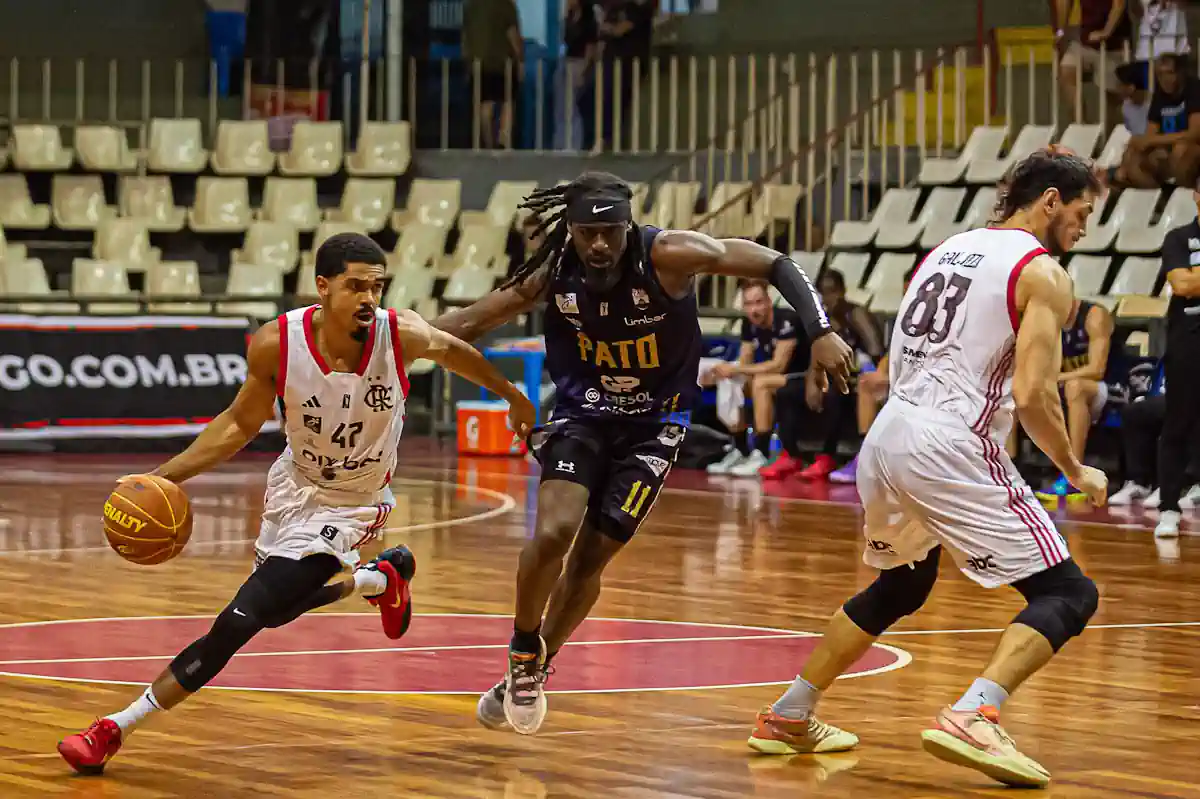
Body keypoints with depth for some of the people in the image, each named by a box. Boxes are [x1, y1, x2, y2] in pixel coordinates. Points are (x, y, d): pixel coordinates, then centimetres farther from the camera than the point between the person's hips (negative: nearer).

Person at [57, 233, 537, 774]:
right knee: (278, 607, 26)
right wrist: (163, 476, -16)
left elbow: (454, 351, -3)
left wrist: (512, 396, 14)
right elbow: (240, 423, -6)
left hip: (350, 506, -4)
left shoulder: (402, 335, -27)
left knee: (238, 623, -13)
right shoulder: (276, 343, -23)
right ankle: (382, 578, 52)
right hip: (294, 484, 4)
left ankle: (118, 728, -3)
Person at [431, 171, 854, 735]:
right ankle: (523, 651, 5)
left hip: (652, 426, -1)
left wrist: (820, 332, -32)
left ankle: (530, 674, 22)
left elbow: (775, 265, -21)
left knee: (591, 556, -1)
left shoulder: (668, 256, -23)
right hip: (582, 414, 1)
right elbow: (474, 320, -3)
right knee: (554, 533, -21)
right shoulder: (554, 275, -14)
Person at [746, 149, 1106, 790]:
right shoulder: (1043, 273, -4)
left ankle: (787, 718, 33)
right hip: (950, 450, -8)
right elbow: (1033, 395, -13)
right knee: (1068, 593, -3)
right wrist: (1075, 471, 1)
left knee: (901, 586, 31)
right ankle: (970, 718, -23)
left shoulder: (948, 249, 19)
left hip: (886, 438, 8)